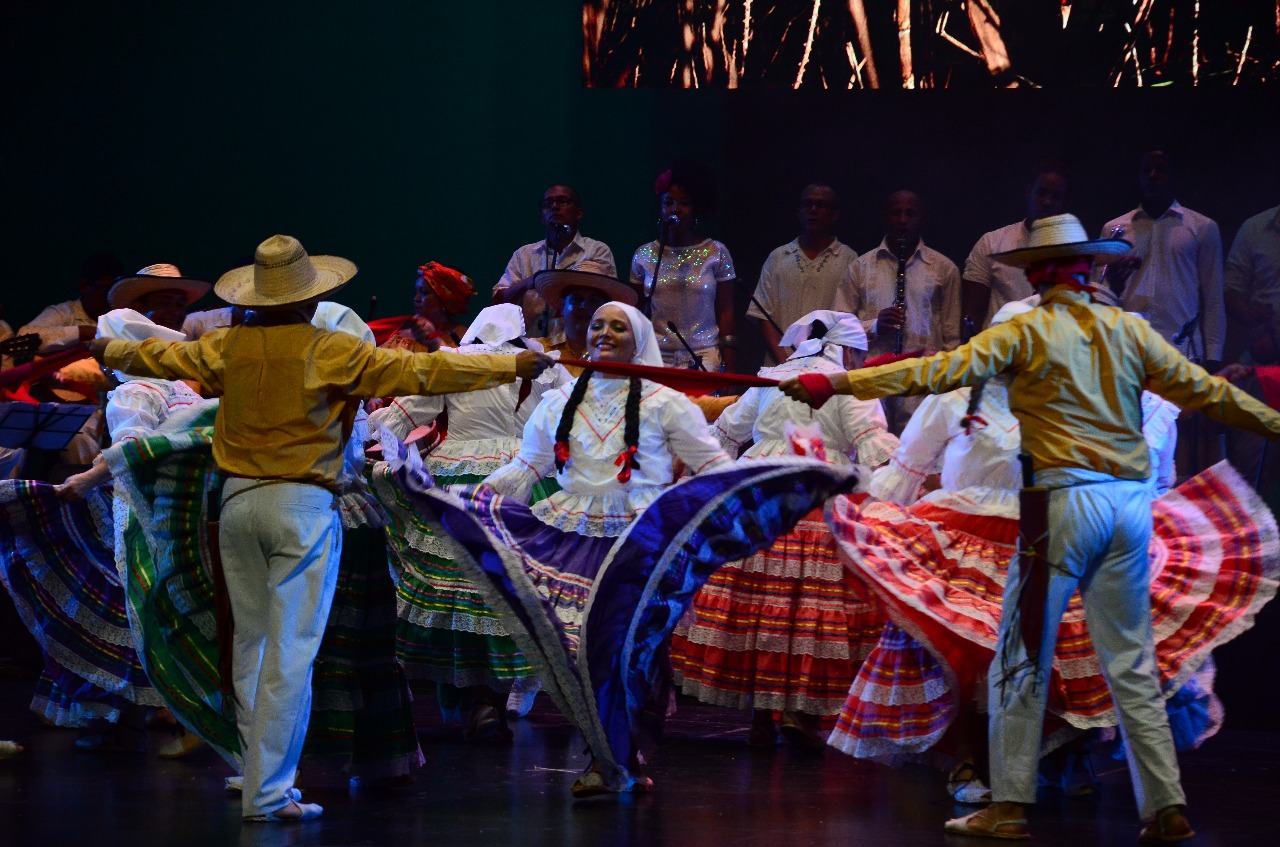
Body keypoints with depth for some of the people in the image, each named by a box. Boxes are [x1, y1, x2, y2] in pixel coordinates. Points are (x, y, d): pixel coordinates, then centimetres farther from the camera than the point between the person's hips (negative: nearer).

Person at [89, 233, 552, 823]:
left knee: (251, 642, 16)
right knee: (290, 652, -5)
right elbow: (420, 371, -12)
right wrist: (511, 366, -8)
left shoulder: (227, 348, 4)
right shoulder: (329, 352, -10)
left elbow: (163, 356, 22)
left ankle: (259, 771, 22)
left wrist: (109, 350, 44)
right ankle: (268, 793, -7)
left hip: (239, 503, 5)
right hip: (301, 506, -5)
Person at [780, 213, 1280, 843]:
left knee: (1021, 660, 3)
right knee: (1132, 665, 10)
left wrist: (838, 382, -12)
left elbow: (939, 371, -12)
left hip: (1067, 501, -5)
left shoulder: (1027, 333, -3)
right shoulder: (1129, 330, 9)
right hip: (1130, 501, 5)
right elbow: (1205, 391, 14)